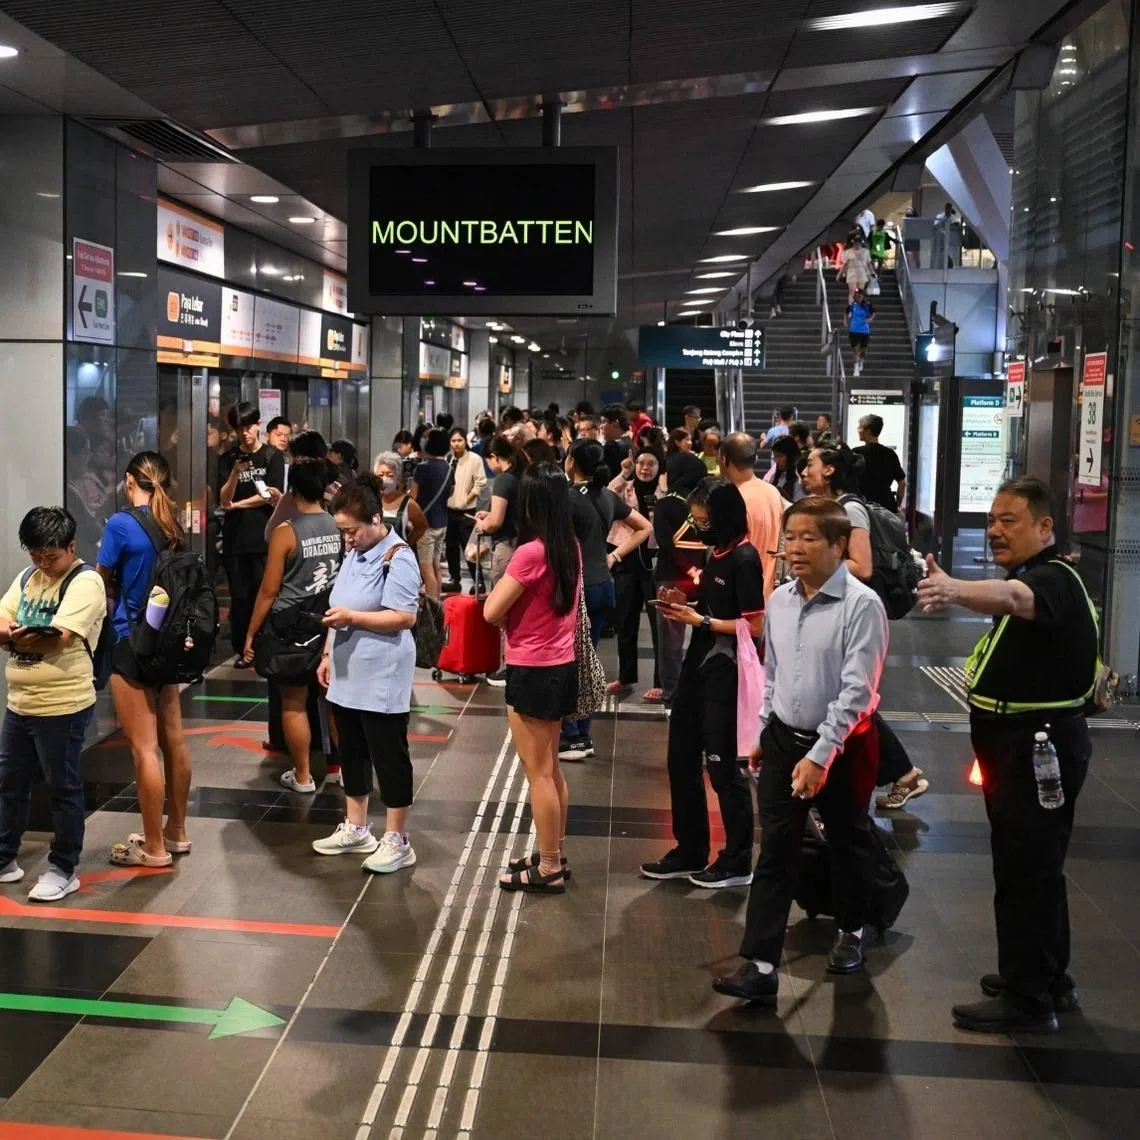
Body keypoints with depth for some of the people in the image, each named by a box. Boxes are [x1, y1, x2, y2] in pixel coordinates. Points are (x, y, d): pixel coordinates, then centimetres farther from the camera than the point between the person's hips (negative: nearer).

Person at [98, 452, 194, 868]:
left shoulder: (121, 524, -14)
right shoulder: (173, 526, 5)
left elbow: (102, 583, -2)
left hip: (132, 643, -7)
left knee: (143, 748, -1)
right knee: (172, 739, 14)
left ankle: (154, 848, 7)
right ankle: (176, 832, 25)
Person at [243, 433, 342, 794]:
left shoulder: (286, 531, -13)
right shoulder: (339, 526, -2)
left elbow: (269, 591, -10)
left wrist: (251, 633, -2)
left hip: (293, 628, -5)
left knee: (294, 704, 7)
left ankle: (302, 776, 16)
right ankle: (346, 766, 23)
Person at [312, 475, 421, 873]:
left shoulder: (397, 559, -15)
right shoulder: (353, 554, 13)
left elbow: (405, 617, -21)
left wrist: (353, 618, -24)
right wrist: (328, 655, 16)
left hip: (381, 679, -9)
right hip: (348, 675, 9)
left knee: (388, 756, -1)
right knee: (351, 753, 16)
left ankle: (397, 841, 8)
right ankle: (355, 829, 29)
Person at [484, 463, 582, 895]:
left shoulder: (530, 553, -21)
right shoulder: (570, 548, 3)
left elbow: (492, 612, -17)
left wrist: (502, 581, 1)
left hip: (532, 672, -8)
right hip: (561, 666, 8)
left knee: (538, 774, 3)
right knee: (551, 768, 19)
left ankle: (548, 870, 13)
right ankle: (554, 856, 31)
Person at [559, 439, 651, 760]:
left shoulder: (569, 497, -12)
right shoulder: (608, 497, 8)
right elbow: (644, 528, 17)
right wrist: (614, 556, 14)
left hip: (579, 587, -7)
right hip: (604, 586, 7)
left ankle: (572, 738, 1)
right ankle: (583, 735, 19)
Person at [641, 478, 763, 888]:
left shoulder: (744, 559, -16)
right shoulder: (716, 554, 10)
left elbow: (755, 626, -20)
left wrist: (700, 621, -16)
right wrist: (684, 612, 2)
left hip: (724, 674, -9)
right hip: (697, 668, 9)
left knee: (723, 766, 2)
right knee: (682, 761, 13)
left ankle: (737, 863, 17)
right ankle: (690, 853, 26)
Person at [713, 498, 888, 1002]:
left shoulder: (861, 605, -18)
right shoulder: (779, 600, 1)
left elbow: (857, 690, -21)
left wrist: (820, 755, -23)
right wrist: (762, 736, 16)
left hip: (842, 744, -4)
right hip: (783, 738, 5)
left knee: (847, 843, 16)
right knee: (775, 853, 1)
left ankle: (850, 931, 40)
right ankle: (760, 965, 2)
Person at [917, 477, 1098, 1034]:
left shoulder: (1054, 578, -20)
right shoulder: (1029, 574, 13)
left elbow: (1012, 597, -43)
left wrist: (956, 590, -63)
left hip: (1040, 747, -11)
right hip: (1020, 743, 11)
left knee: (1024, 871, -5)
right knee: (1034, 868, 19)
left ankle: (1028, 999, 5)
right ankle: (1048, 980, 32)